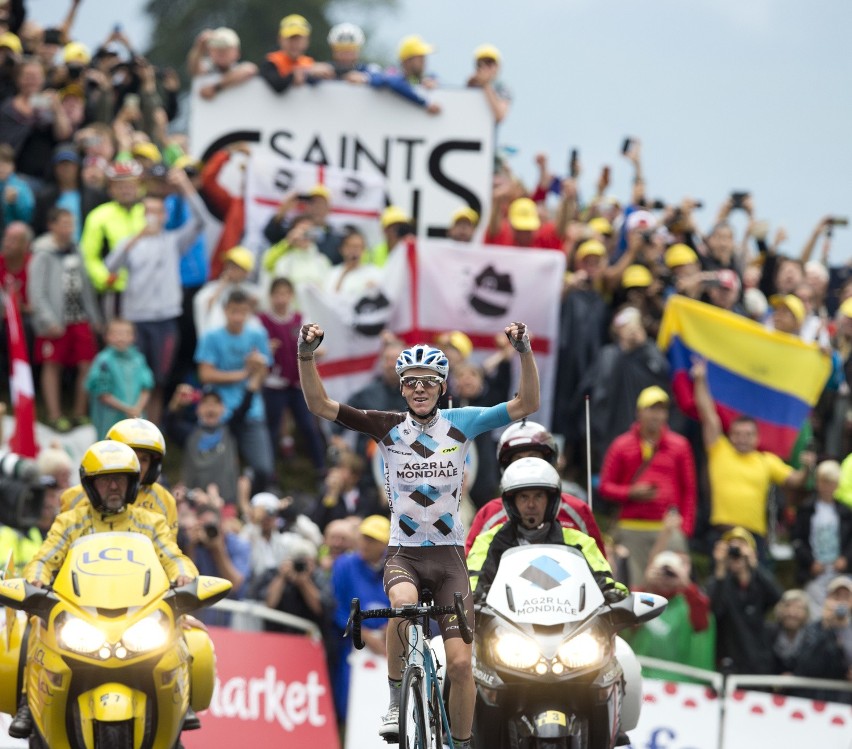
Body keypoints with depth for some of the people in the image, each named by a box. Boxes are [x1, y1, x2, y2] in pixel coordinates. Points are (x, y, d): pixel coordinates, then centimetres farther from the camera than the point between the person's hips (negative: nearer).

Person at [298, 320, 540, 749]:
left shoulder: (461, 423, 0)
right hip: (403, 553, -1)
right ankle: (396, 698, -17)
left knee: (460, 661, -8)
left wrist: (524, 352, -20)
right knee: (404, 602, -35)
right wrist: (307, 354, -20)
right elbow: (319, 404, -6)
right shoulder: (388, 427, 0)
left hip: (448, 555, 1)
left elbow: (526, 405, -5)